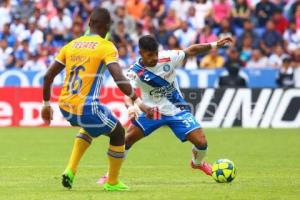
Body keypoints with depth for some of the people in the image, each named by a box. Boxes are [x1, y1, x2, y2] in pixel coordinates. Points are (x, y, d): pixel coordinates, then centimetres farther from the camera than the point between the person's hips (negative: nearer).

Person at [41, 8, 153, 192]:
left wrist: (46, 104, 23)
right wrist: (139, 103, -17)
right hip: (87, 108, -6)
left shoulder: (71, 45, 11)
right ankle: (112, 182, 28)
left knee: (90, 126, 37)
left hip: (65, 107, 6)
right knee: (118, 133, 21)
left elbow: (48, 76, 12)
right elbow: (120, 79, -19)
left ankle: (71, 171, 22)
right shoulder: (106, 47, -5)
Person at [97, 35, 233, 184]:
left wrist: (215, 44, -10)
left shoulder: (167, 58, -15)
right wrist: (131, 107, -55)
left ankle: (198, 163, 27)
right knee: (128, 138, -15)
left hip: (177, 109, 1)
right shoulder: (135, 72, -20)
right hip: (152, 111, -1)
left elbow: (191, 51, -4)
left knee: (201, 142, -9)